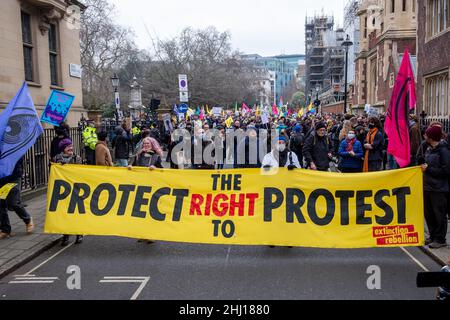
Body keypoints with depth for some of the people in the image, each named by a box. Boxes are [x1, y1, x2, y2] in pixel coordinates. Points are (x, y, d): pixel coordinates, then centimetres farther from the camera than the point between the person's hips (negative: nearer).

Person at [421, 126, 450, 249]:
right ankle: (433, 236, 28)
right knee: (429, 213, 14)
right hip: (428, 187, 8)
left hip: (439, 189, -8)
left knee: (439, 214, 1)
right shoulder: (429, 150, 10)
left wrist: (428, 169, -16)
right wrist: (423, 167, 5)